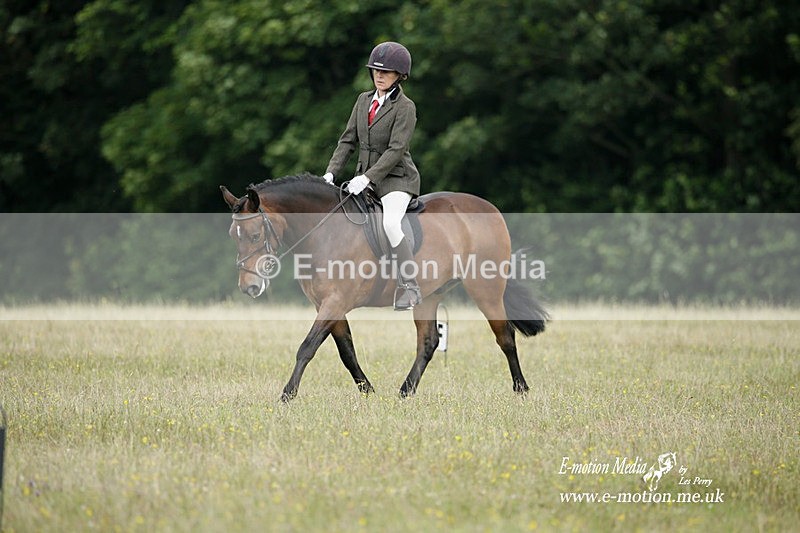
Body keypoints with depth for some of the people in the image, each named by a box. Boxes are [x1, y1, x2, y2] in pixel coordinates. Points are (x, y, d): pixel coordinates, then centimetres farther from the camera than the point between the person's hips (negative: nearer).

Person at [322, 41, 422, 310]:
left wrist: (367, 178, -27)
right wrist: (331, 173, -3)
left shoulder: (405, 107, -11)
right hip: (365, 179, 8)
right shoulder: (364, 100, 9)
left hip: (396, 178, -8)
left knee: (390, 222, -31)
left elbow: (396, 150, -19)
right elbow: (348, 140, 10)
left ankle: (409, 288, -26)